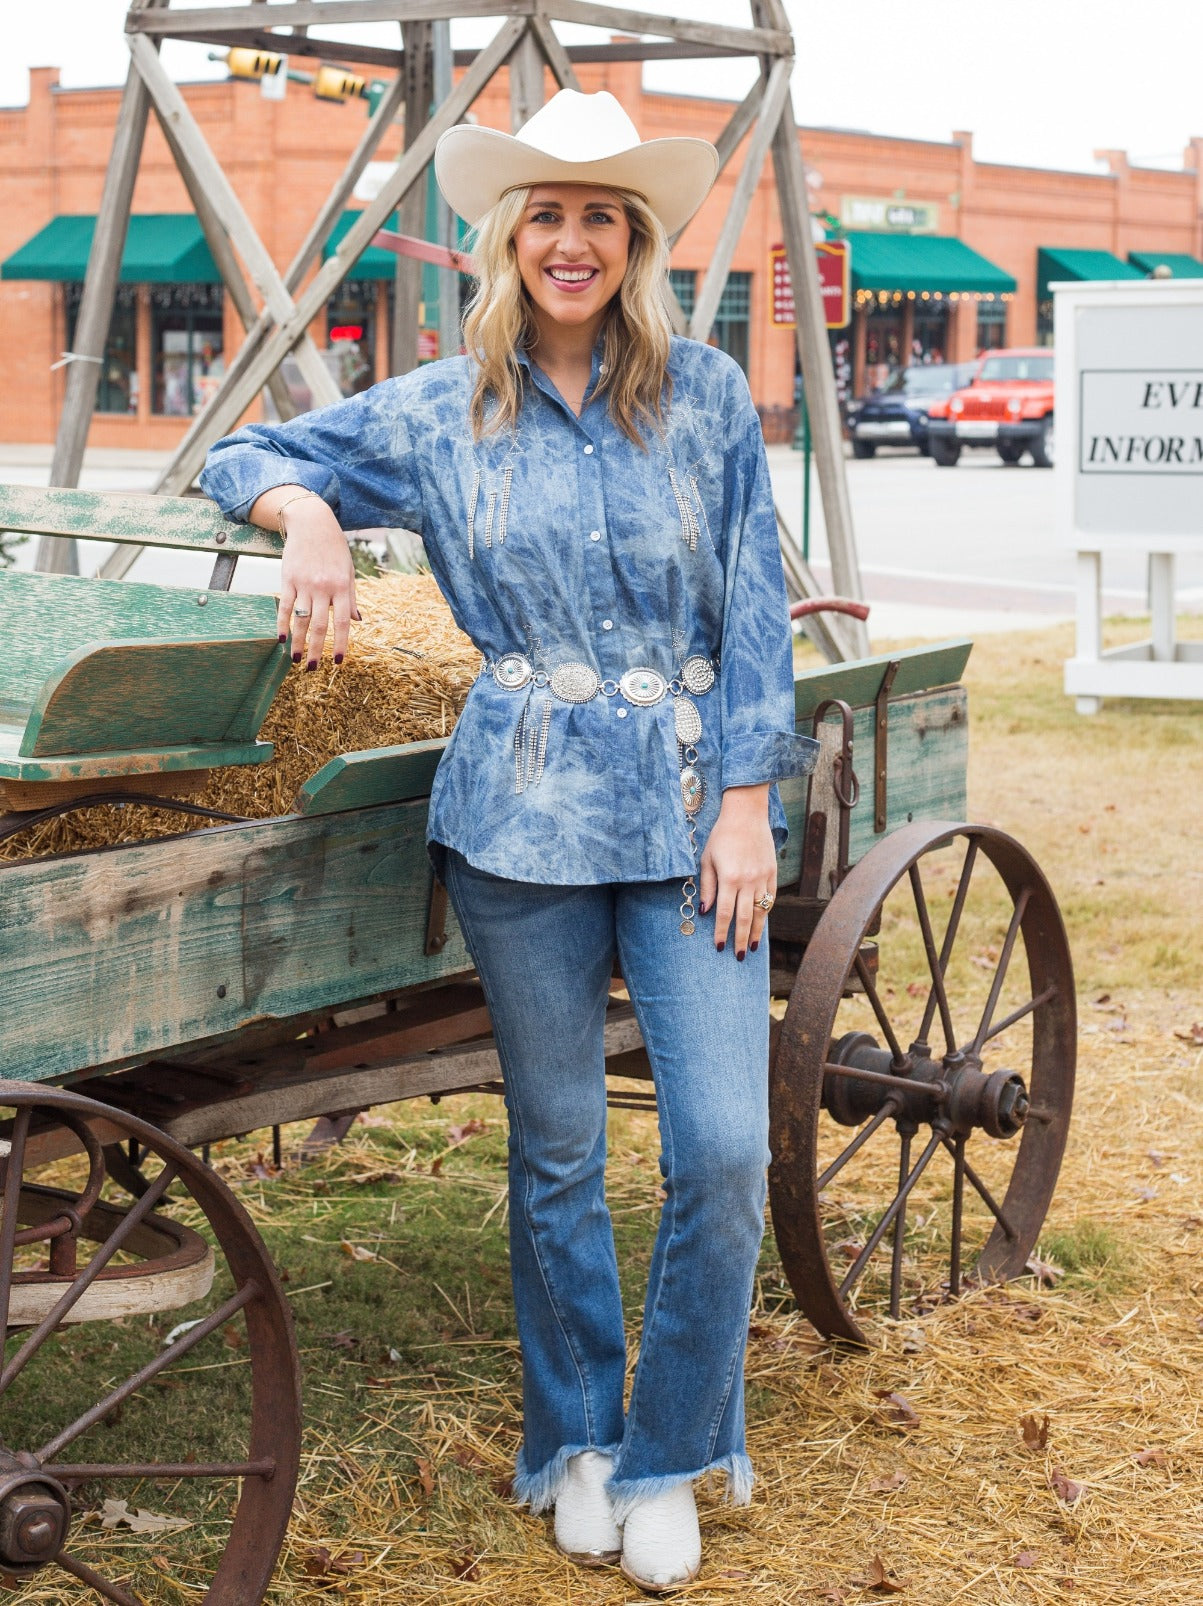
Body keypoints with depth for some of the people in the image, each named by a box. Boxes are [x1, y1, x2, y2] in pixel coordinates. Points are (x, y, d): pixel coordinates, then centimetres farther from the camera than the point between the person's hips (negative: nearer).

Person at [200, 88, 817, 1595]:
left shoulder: (705, 396, 2)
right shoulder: (436, 415, 5)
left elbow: (754, 611, 2)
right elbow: (242, 456, 14)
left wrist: (748, 805, -5)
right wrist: (308, 514, -9)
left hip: (689, 805, 0)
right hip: (524, 812, 1)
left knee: (724, 1144, -8)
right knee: (556, 1152, 8)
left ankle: (670, 1455, 12)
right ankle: (575, 1440, 27)